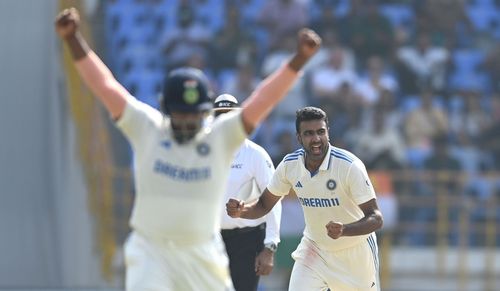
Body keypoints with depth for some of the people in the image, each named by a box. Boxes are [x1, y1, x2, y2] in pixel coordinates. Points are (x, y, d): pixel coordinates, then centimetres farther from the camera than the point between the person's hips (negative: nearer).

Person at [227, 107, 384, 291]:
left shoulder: (350, 165, -25)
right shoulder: (289, 165, -11)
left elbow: (375, 219, -26)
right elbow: (264, 205, 2)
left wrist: (343, 230, -46)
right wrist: (240, 211, -21)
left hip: (355, 252, -3)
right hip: (313, 248, 3)